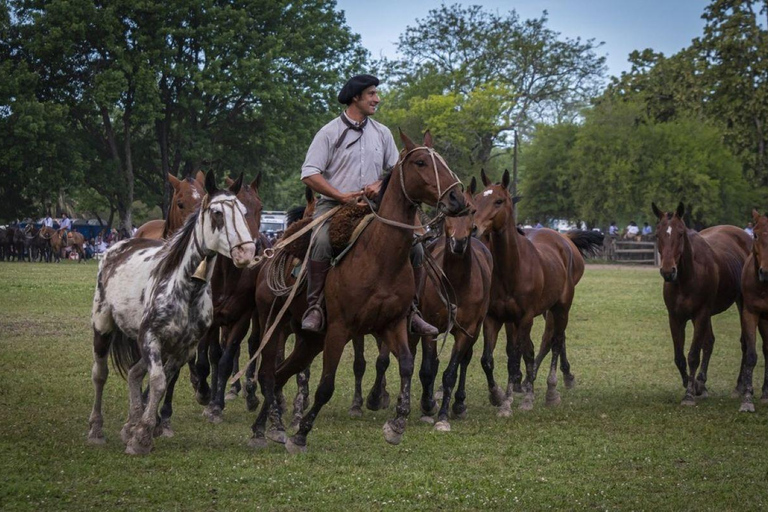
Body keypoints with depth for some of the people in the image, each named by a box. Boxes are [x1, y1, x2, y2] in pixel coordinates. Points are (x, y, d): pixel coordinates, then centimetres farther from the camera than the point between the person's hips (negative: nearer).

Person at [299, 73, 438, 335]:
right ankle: (314, 308, -29)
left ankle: (410, 310, 1)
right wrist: (342, 196, -17)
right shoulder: (330, 132, -1)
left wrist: (381, 185, -7)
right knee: (322, 242, -36)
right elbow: (309, 174, -6)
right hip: (334, 205, -4)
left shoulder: (382, 133, 14)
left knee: (414, 248, -10)